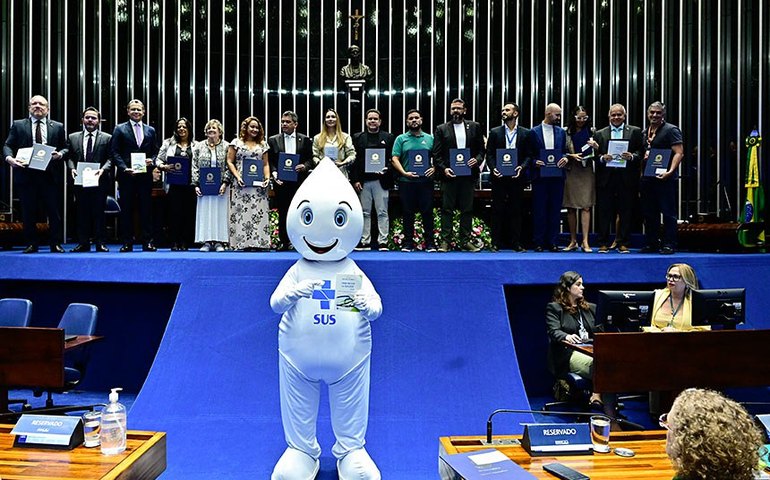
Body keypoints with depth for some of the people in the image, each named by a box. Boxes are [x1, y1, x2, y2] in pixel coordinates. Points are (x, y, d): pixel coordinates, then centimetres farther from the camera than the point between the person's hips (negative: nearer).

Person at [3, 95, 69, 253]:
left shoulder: (58, 127, 11)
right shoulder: (18, 125, 11)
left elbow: (65, 148, 10)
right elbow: (8, 145, 6)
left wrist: (60, 154, -12)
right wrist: (9, 158, -14)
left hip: (51, 176, 0)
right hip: (26, 175, 0)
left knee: (55, 212, 2)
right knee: (28, 213, 5)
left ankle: (55, 244, 11)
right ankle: (31, 244, 15)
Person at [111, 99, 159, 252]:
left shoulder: (150, 130, 15)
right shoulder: (120, 129, 7)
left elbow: (155, 151, 15)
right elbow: (115, 152, 1)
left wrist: (152, 161, -7)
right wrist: (124, 168, -12)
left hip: (145, 175, 2)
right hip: (127, 176, -2)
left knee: (146, 209, 2)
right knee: (126, 210, 1)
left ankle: (147, 242, 6)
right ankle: (127, 242, 6)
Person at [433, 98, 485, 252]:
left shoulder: (474, 127, 11)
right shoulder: (441, 129, 7)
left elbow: (481, 149, 10)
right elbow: (436, 154, 2)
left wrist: (477, 160, -9)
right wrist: (443, 169, -12)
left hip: (468, 174, 2)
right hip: (449, 175, -1)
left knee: (467, 209, 5)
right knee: (447, 209, -1)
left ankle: (465, 240, 11)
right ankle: (446, 241, 2)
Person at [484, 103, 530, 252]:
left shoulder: (525, 133, 7)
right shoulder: (495, 132, 8)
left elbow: (528, 155, 5)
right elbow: (489, 154, 5)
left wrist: (521, 167, -12)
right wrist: (493, 168, -11)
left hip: (516, 177, 0)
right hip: (499, 177, 0)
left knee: (516, 210, 4)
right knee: (497, 210, 2)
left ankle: (516, 243, 10)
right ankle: (496, 242, 7)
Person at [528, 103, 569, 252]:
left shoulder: (561, 132, 12)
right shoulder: (534, 132, 3)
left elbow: (564, 151, 16)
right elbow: (529, 154, 4)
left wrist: (565, 158, -6)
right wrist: (535, 162, -15)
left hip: (557, 176, 3)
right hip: (540, 176, -3)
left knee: (555, 210, 4)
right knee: (539, 210, 0)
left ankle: (552, 242, 10)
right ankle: (539, 242, 6)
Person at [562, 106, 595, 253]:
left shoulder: (591, 131, 9)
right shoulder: (567, 132, 3)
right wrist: (571, 156, -13)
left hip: (586, 171, 1)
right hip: (571, 171, 0)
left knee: (586, 206, -6)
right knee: (571, 208, 3)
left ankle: (585, 242, -7)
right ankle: (573, 241, 12)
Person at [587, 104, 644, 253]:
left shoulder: (635, 132, 9)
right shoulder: (600, 134, 11)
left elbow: (641, 152, 3)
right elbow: (595, 155, 7)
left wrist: (632, 156, -16)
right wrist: (602, 158, -13)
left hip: (627, 178, 0)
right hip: (606, 178, 1)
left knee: (626, 212, 3)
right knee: (604, 212, 1)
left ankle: (623, 244, 11)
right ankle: (603, 243, 8)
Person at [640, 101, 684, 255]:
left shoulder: (671, 130, -4)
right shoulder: (644, 133, 17)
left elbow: (679, 153, -12)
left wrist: (670, 171, -23)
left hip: (664, 178, -7)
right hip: (647, 179, 7)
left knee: (668, 213, -2)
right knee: (649, 213, 10)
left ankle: (668, 244, 2)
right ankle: (652, 243, 19)